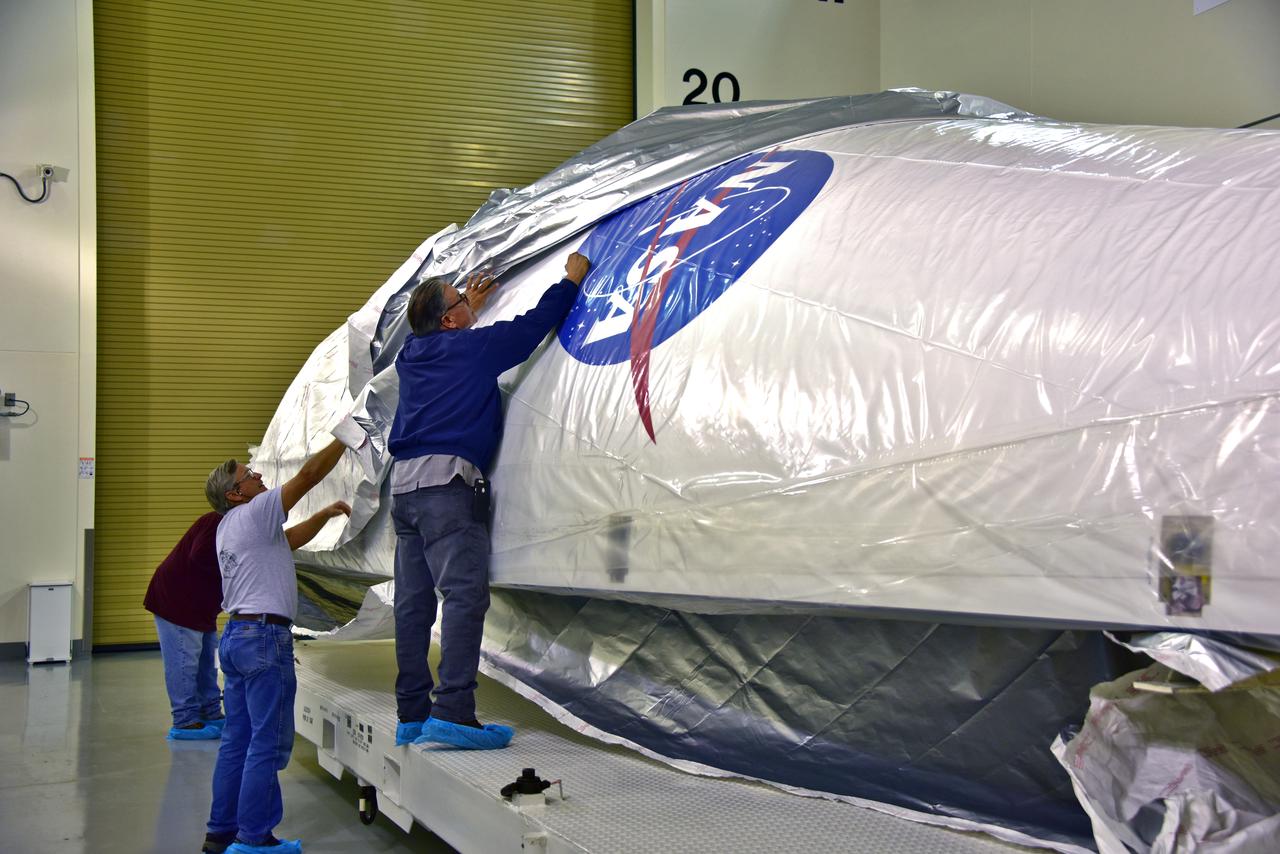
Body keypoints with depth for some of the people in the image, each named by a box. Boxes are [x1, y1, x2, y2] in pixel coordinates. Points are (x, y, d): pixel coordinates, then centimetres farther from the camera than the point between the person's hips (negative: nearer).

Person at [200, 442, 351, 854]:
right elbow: (309, 474, -9)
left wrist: (324, 515, 22)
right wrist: (347, 439, -1)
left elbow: (289, 539, 28)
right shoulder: (254, 512, -8)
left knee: (237, 740, 13)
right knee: (267, 743, -5)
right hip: (264, 636, -10)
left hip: (235, 635, 10)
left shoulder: (229, 527, 19)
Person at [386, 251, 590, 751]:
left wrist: (469, 309, 56)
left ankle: (412, 717, 8)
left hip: (403, 485, 8)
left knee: (413, 603, 6)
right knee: (464, 593, -13)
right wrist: (572, 279, 20)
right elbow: (533, 324, 7)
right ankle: (452, 712, -22)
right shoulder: (471, 346, 0)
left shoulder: (411, 355, 20)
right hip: (447, 480, -8)